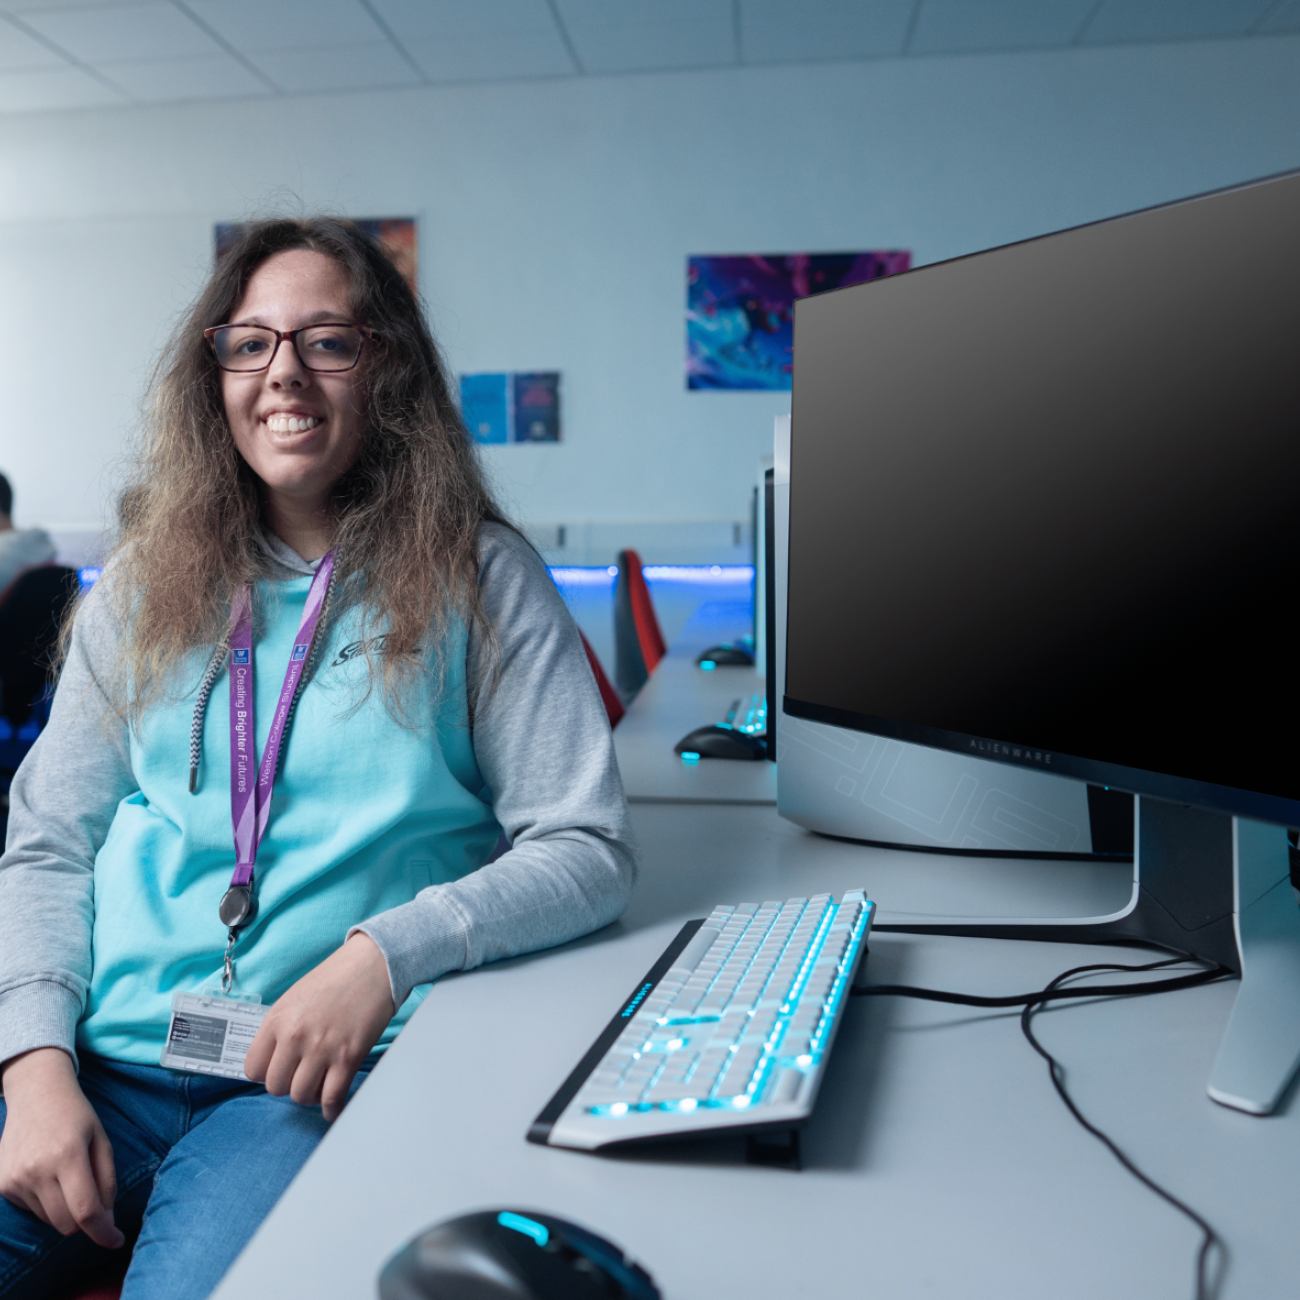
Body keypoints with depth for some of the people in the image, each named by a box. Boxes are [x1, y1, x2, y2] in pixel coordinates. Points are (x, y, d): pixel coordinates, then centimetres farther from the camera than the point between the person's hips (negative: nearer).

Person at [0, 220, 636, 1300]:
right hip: (102, 1058, 4)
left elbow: (589, 850, -7)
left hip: (323, 1077, -3)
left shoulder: (479, 578, -1)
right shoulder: (146, 585, 11)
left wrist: (385, 954, -20)